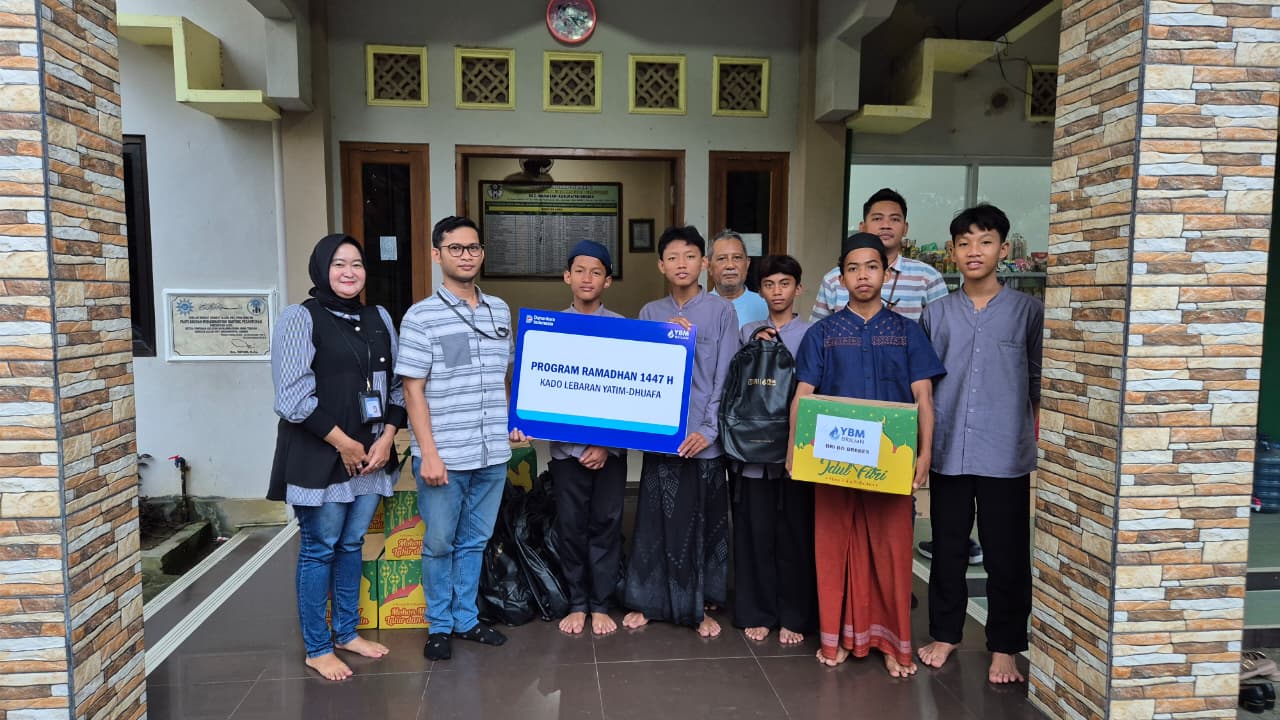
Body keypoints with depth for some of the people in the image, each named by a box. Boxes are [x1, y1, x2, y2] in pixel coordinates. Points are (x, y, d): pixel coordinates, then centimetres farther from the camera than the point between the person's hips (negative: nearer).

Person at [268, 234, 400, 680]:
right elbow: (292, 398, -14)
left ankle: (346, 633, 31)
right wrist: (343, 443, -14)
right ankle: (316, 649, 19)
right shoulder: (300, 318, -7)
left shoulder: (379, 319, 10)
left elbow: (397, 386, 11)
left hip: (371, 455, 5)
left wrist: (387, 437, -2)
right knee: (319, 550, 4)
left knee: (352, 545, 16)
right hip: (320, 457, -5)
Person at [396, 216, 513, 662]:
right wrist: (428, 453, -13)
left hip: (493, 454, 4)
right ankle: (439, 626, 28)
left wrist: (511, 425, 12)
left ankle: (466, 620, 32)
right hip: (444, 457, -4)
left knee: (474, 542, 16)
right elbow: (413, 390, -8)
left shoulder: (500, 311, 8)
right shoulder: (421, 317, -6)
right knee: (439, 544, 10)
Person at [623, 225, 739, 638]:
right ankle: (647, 601, 23)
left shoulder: (721, 311, 0)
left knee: (705, 524, 7)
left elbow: (725, 377, -3)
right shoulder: (650, 313, 8)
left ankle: (701, 606, 22)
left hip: (703, 438, -2)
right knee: (655, 521, 8)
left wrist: (709, 429, -11)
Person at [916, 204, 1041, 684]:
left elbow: (1039, 384, 4)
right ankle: (945, 633, 28)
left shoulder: (1027, 311, 1)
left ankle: (1004, 647, 22)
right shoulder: (936, 313, 6)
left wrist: (1035, 443, 0)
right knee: (947, 549, 12)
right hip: (948, 452, 2)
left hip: (1006, 456, -2)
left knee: (1006, 555, 7)